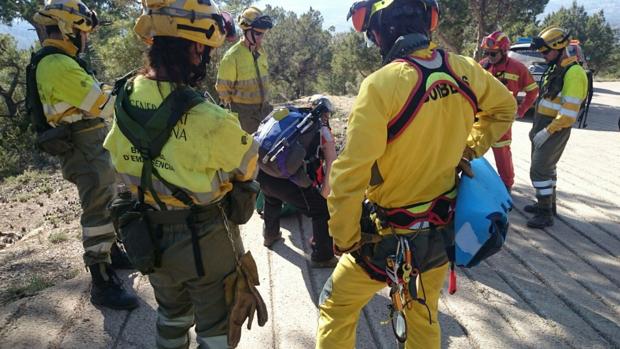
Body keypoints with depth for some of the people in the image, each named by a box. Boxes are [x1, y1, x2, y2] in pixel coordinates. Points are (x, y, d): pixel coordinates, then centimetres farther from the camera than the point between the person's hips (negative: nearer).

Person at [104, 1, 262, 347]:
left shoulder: (124, 100, -11)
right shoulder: (208, 120, -32)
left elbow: (119, 161, 4)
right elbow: (249, 167, -13)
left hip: (151, 238, 6)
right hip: (206, 241, -6)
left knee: (172, 315, 32)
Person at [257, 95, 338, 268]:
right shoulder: (322, 131, 13)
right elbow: (331, 163, 5)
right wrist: (325, 189, 17)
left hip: (261, 172, 6)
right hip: (287, 179, -6)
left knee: (272, 197, 39)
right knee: (323, 212, 11)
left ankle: (270, 235, 58)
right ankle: (322, 257, 18)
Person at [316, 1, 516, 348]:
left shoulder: (381, 84, -25)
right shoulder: (464, 70, -6)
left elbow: (350, 175, -25)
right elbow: (505, 108, 15)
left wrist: (345, 240, -12)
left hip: (392, 237, -5)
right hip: (445, 229, 6)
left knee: (337, 309, 17)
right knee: (424, 314, 27)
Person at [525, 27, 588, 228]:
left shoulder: (573, 73, -19)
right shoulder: (555, 68, 11)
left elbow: (569, 113, -25)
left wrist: (547, 132, -22)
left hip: (555, 130, -9)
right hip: (543, 127, 9)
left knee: (539, 170, -8)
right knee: (546, 167, 18)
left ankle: (546, 214, 0)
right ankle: (547, 203, 32)